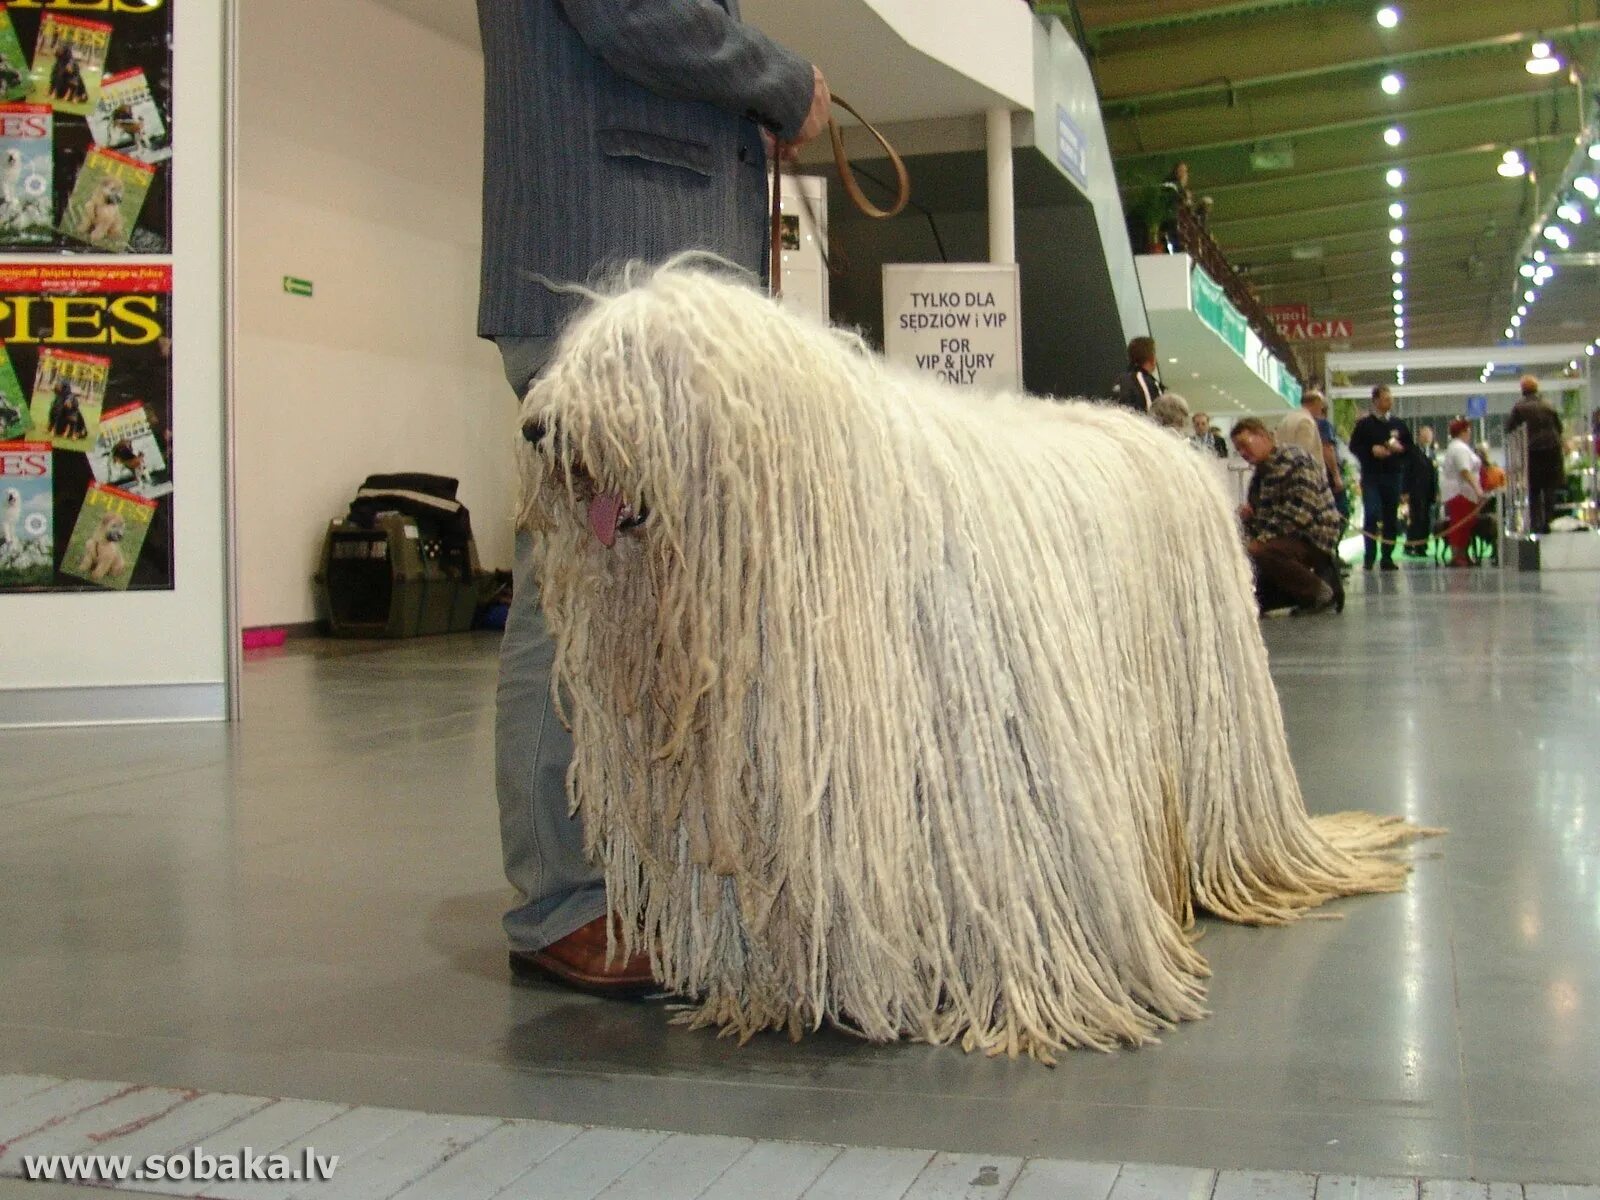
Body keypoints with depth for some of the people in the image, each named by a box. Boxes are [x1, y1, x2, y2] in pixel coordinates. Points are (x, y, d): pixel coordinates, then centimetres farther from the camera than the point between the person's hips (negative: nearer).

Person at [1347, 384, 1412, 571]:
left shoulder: (1399, 424, 12)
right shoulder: (1364, 424, 4)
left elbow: (1410, 447, 15)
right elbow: (1354, 446, 1)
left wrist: (1400, 448, -6)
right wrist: (1371, 450, -14)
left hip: (1394, 475, 3)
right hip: (1371, 476, -3)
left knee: (1391, 517, 2)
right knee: (1371, 514, -11)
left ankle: (1387, 557, 7)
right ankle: (1369, 556, -4)